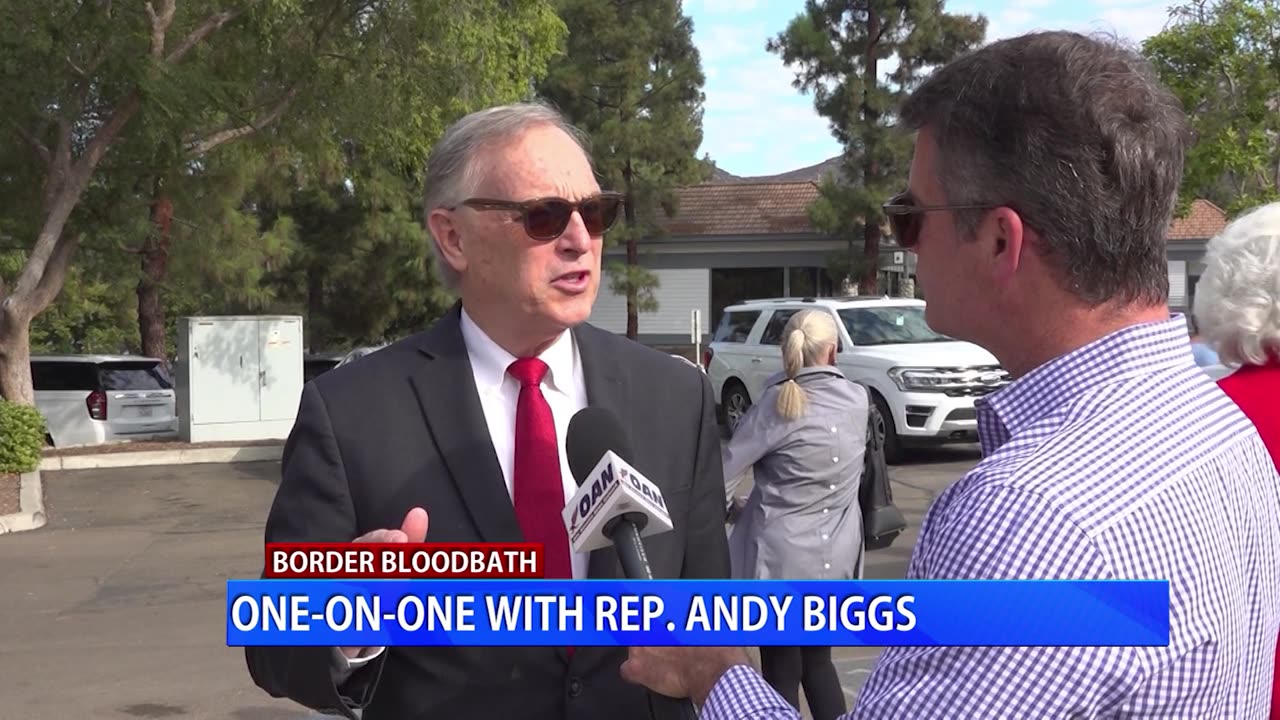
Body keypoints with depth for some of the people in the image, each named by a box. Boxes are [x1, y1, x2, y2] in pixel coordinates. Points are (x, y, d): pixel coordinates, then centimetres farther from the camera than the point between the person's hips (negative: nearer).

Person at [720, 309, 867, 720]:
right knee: (817, 660, 21)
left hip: (783, 557, -4)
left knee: (782, 671, 6)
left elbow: (727, 471, -11)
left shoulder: (776, 402, -14)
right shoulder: (858, 399, -2)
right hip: (837, 557, 5)